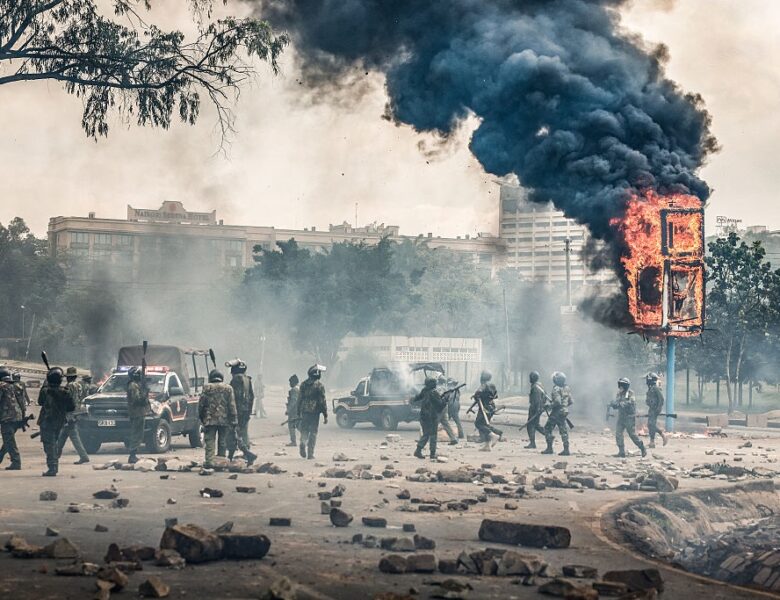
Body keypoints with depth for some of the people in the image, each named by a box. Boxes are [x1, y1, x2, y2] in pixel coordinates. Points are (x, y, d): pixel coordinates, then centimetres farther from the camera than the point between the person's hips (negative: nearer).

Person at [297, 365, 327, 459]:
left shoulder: (303, 384, 8)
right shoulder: (319, 385, -8)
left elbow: (299, 399, 11)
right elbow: (322, 401, -8)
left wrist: (299, 413, 18)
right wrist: (325, 415, -4)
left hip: (304, 412, 4)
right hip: (314, 412, -4)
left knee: (304, 431, 12)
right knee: (313, 433, 2)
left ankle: (303, 445, -14)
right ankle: (310, 453, 1)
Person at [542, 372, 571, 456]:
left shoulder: (556, 389, -16)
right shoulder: (567, 389, 8)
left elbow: (557, 402, -24)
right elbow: (570, 401, 13)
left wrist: (549, 405, -12)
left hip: (556, 413, -7)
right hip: (564, 412, 7)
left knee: (548, 429, 5)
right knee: (563, 431, 8)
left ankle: (549, 448, 4)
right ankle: (566, 449, 3)